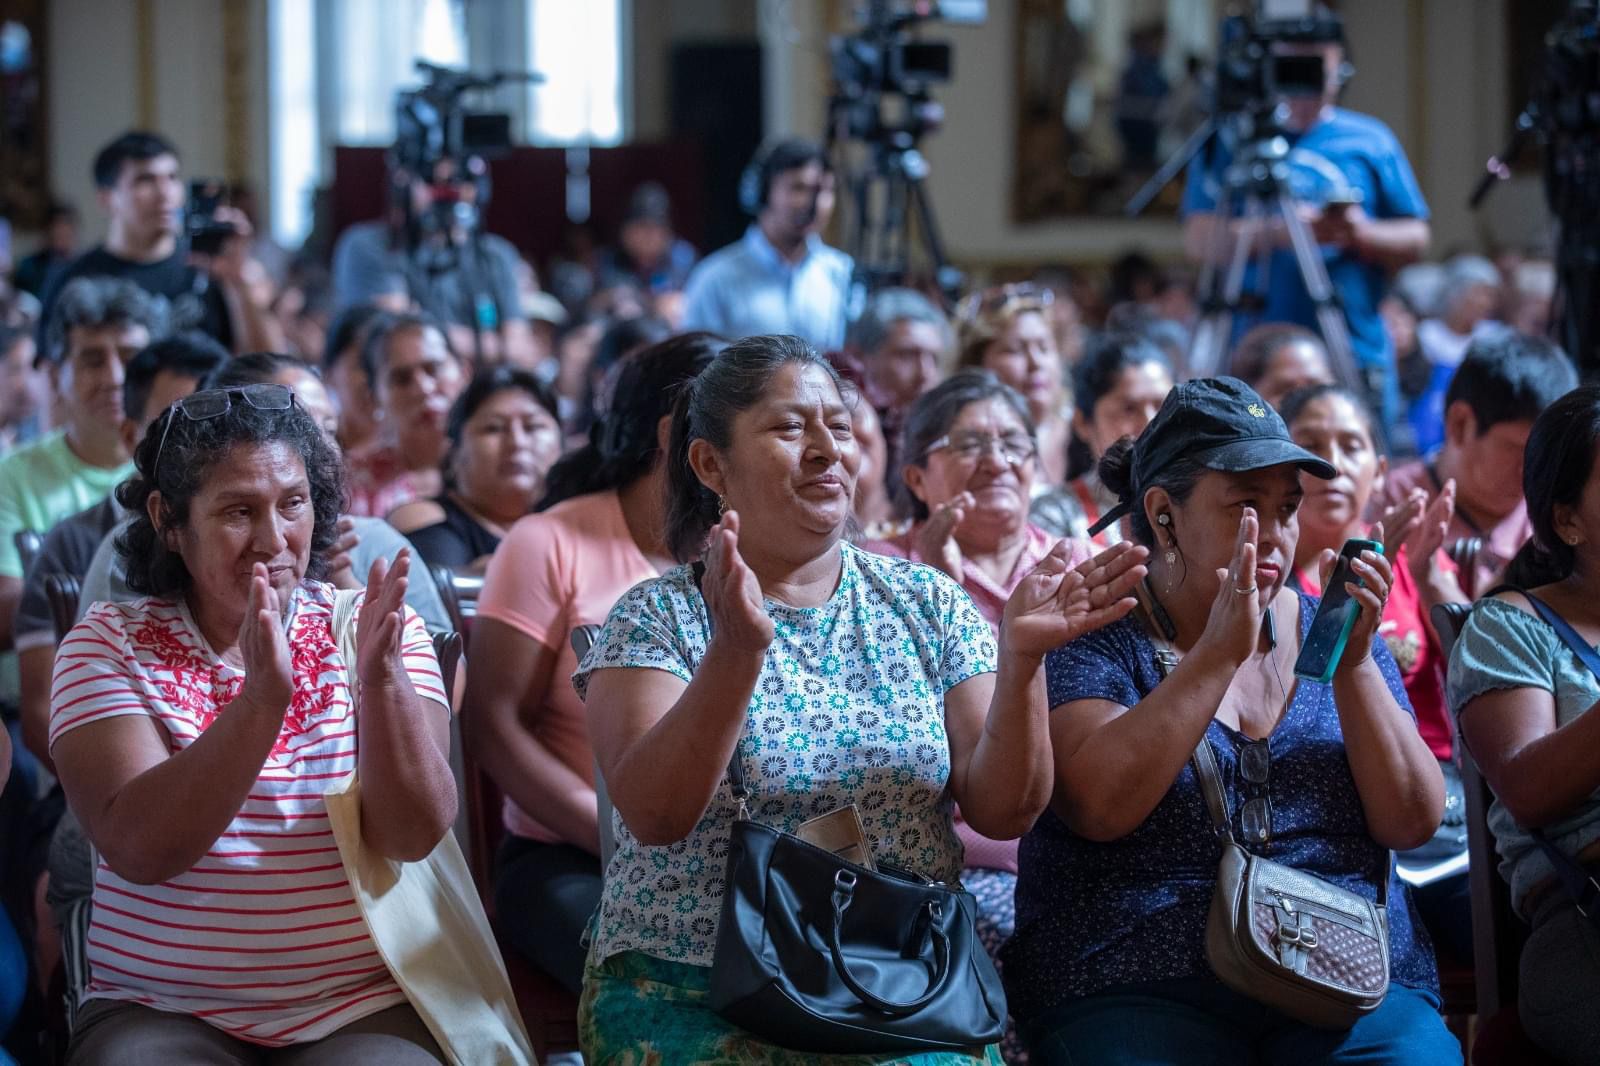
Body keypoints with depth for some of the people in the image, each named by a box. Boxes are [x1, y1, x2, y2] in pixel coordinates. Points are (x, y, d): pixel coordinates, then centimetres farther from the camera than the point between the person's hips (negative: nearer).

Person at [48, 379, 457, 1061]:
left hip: (367, 1006, 1)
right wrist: (262, 699, -26)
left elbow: (414, 837, -8)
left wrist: (381, 680, -25)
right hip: (161, 1009, -1)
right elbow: (139, 850, -15)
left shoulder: (372, 628, 3)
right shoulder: (109, 646, 0)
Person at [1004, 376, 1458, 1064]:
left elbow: (1414, 822, 5)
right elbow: (1098, 806, -15)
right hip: (1138, 994, -3)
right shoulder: (1093, 640, 3)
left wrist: (1354, 664, -6)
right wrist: (1220, 652, -15)